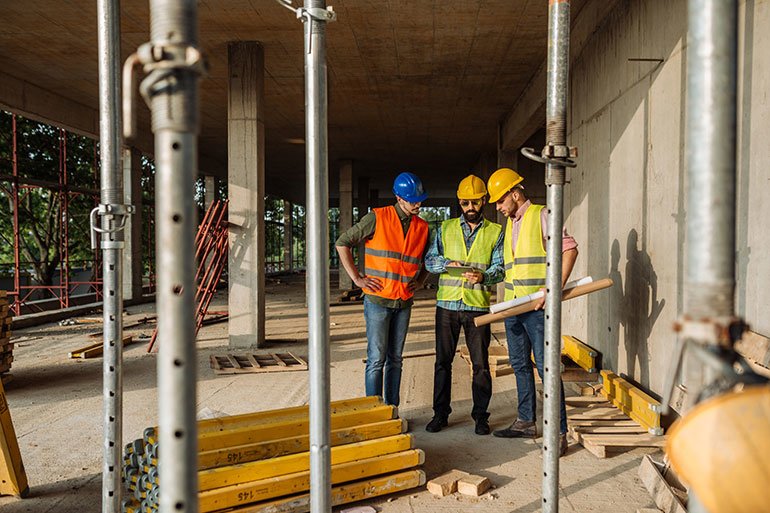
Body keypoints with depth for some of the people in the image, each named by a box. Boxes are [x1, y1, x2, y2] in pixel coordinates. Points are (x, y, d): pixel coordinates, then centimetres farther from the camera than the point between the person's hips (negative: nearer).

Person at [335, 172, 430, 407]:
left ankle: (392, 409, 21)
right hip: (378, 299, -5)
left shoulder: (422, 227, 8)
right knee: (377, 359, -3)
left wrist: (419, 281, 7)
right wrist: (357, 278, -8)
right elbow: (342, 243, -6)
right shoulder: (377, 218, -8)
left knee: (395, 359, 12)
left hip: (404, 302, 5)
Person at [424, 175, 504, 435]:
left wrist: (483, 276, -20)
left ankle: (480, 415, 17)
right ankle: (440, 413, 19)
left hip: (478, 306, -1)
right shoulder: (445, 228, 11)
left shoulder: (496, 232, 8)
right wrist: (447, 264, -11)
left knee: (480, 363, 3)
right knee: (443, 361, 7)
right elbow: (429, 259, 9)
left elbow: (500, 268, 1)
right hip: (447, 304, 1)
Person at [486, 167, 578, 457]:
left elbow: (569, 249, -13)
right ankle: (526, 422, 27)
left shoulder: (540, 216, -4)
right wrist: (508, 298, 14)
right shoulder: (510, 224, 19)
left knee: (545, 366, -8)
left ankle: (558, 433, 0)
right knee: (520, 365, 14)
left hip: (537, 305, -8)